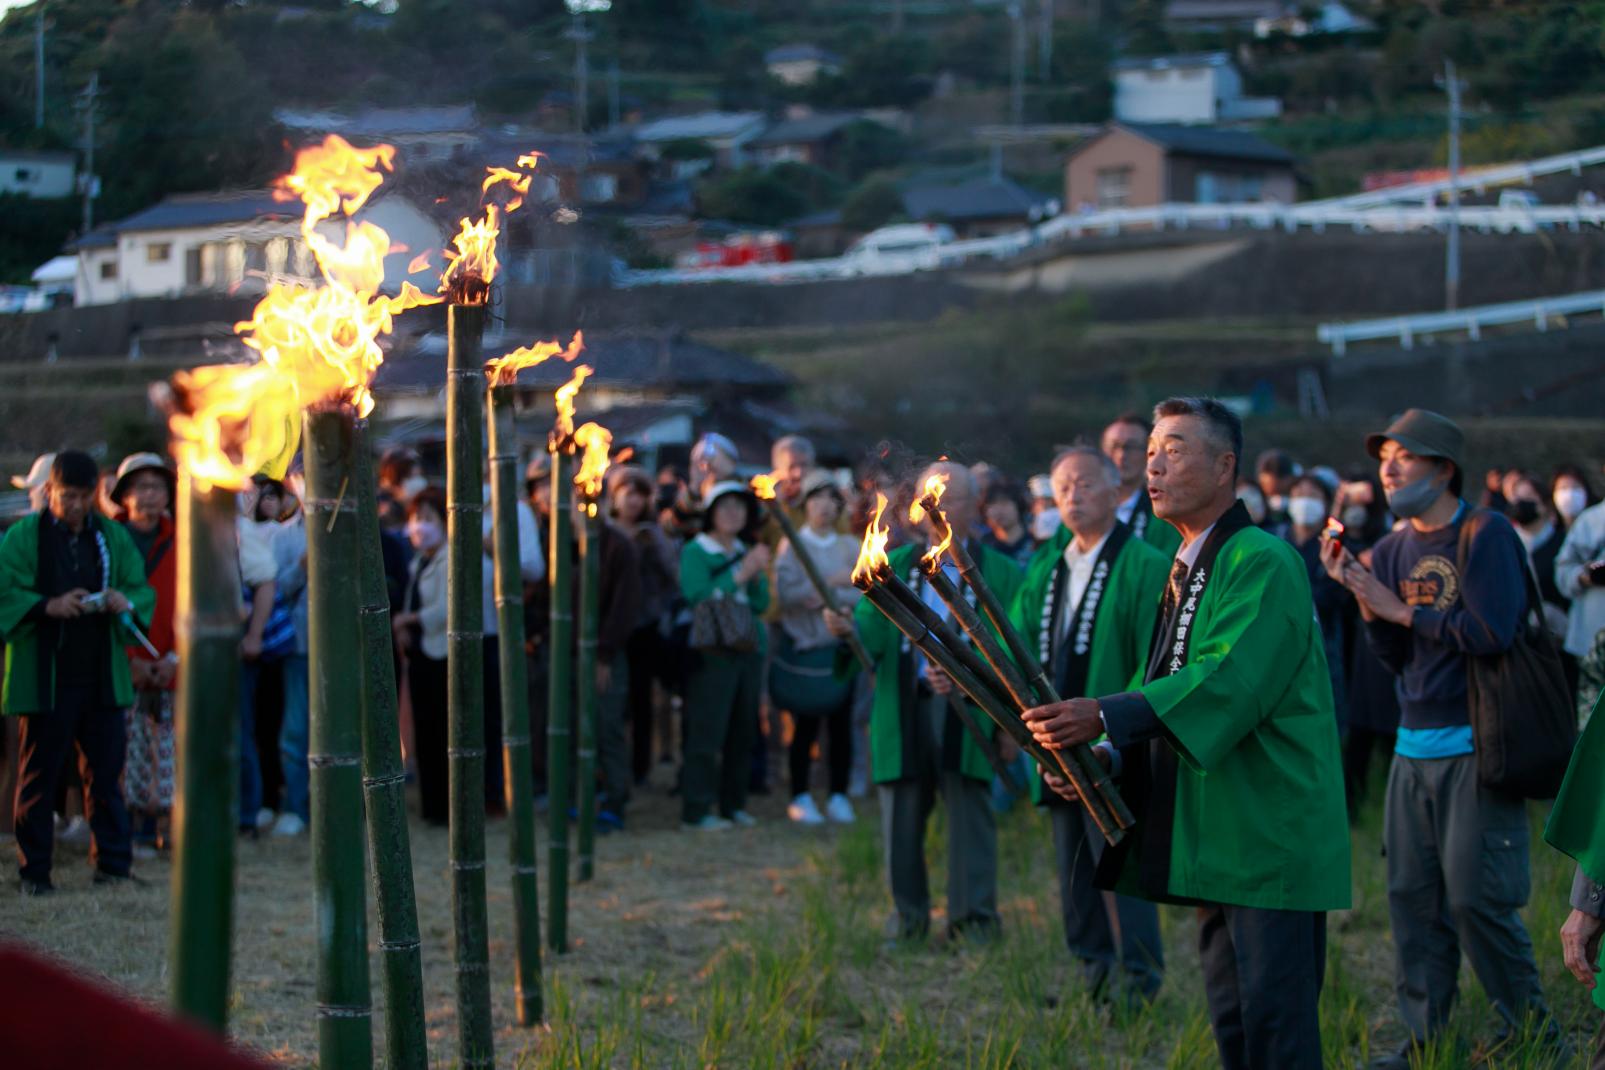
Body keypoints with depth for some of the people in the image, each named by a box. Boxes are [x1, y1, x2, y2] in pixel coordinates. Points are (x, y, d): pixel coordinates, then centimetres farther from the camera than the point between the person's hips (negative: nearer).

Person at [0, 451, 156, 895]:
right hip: (43, 678, -3)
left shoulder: (113, 537, 11)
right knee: (39, 776, 2)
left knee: (106, 773, 4)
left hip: (102, 675, 3)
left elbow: (142, 589, 11)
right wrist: (47, 606, -20)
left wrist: (127, 602, -11)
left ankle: (112, 864, 10)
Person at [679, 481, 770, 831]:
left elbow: (761, 604, 11)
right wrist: (740, 573, -17)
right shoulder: (695, 552, -3)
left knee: (743, 731, 9)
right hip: (712, 653, -6)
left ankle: (733, 804, 19)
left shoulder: (745, 553, 15)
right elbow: (699, 597, -16)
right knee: (707, 731, -8)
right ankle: (696, 810, -5)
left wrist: (758, 576, -6)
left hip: (749, 649, 7)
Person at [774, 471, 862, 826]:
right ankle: (800, 797, 7)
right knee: (806, 725, -1)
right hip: (803, 645, -2)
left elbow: (864, 593, -2)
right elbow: (786, 593, -11)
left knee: (841, 723, 2)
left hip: (842, 644, 3)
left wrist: (827, 597, -15)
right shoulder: (792, 545, 2)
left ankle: (838, 796, 9)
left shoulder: (851, 548, 9)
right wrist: (834, 583, -13)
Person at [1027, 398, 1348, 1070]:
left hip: (1270, 836, -9)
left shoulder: (1264, 562, -12)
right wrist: (1109, 757, 2)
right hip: (1216, 839, 9)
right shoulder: (1184, 572, 17)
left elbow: (1228, 681, -24)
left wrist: (1107, 717, -28)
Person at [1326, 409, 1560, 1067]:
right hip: (1414, 749, 6)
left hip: (1477, 747, -6)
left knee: (1476, 897, -9)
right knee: (1413, 897, 6)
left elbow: (1492, 632, -18)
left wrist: (1401, 609, -10)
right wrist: (1361, 598, -4)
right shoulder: (1390, 550, 12)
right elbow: (1394, 657, 10)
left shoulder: (1485, 535, -7)